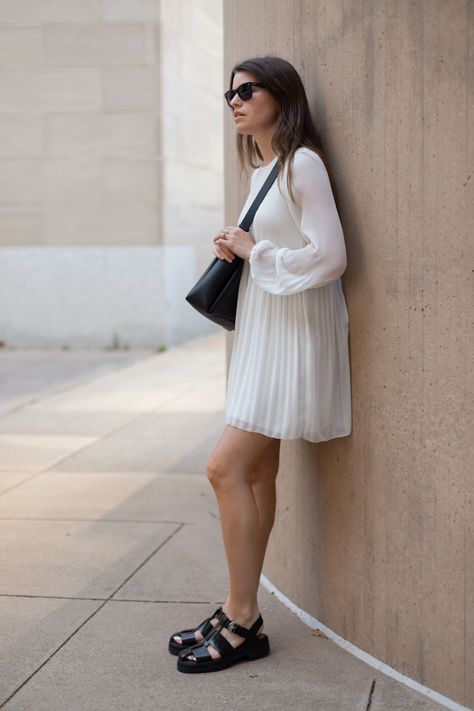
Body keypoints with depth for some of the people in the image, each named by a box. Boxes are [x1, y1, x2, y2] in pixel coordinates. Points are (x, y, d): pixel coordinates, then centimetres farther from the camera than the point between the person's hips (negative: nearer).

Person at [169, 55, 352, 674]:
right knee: (256, 471, 9)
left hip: (294, 336, -9)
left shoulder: (303, 164, -12)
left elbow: (329, 257, -19)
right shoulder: (261, 172, 16)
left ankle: (241, 622, -5)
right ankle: (242, 613, 16)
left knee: (226, 466, -13)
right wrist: (237, 249, 5)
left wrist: (256, 251, -11)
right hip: (262, 332, 9)